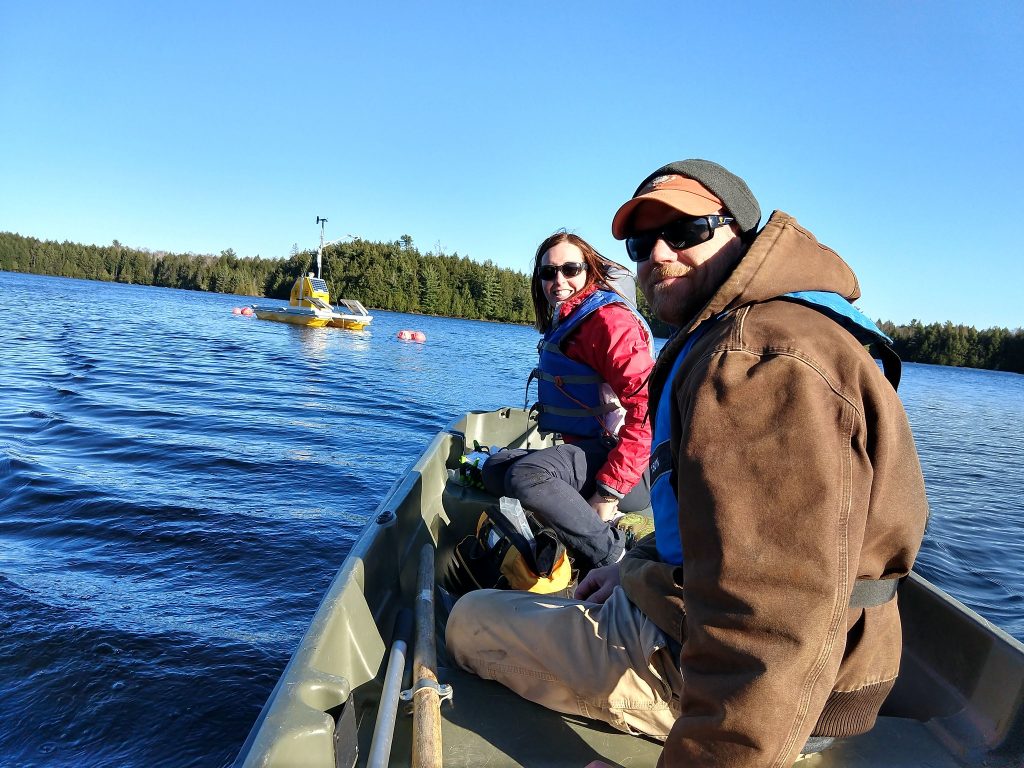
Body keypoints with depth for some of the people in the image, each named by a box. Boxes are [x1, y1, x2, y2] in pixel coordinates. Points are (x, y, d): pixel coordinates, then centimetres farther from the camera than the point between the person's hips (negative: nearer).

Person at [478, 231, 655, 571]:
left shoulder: (609, 318, -14)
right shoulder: (566, 322, 17)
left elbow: (645, 406, -24)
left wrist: (609, 490, -25)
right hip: (584, 447, 11)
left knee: (525, 475, -32)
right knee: (495, 468, 12)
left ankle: (611, 557, -14)